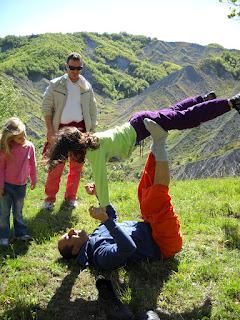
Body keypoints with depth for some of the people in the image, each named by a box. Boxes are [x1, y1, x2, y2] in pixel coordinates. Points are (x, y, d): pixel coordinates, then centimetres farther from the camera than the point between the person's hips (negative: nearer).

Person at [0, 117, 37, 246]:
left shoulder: (29, 146, -7)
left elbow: (32, 165, 5)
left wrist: (33, 180, 12)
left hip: (21, 185, 2)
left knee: (18, 211, 17)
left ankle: (20, 233, 29)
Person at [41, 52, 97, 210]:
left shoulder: (87, 87, 6)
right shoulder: (55, 85, -1)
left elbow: (92, 110, 10)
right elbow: (47, 108, 0)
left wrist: (92, 131, 5)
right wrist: (50, 130, -8)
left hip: (80, 129, 3)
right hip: (60, 129, -2)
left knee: (77, 166, 9)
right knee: (56, 165, -1)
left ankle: (71, 196, 25)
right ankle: (50, 198, 14)